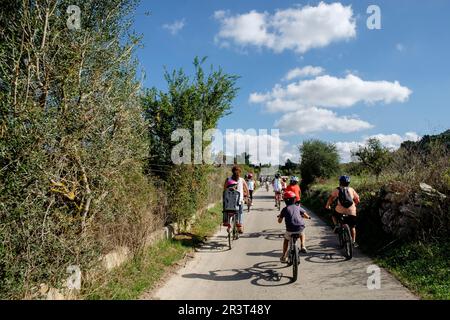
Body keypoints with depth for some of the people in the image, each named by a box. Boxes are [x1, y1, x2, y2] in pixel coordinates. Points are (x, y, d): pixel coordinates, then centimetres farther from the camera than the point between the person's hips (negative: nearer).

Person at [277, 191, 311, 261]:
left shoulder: (284, 209, 6)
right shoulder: (298, 207, 10)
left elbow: (279, 221, 9)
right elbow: (306, 216, 13)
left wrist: (280, 216, 31)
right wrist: (306, 217, 37)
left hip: (290, 229, -1)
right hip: (300, 228, 1)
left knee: (286, 240, 26)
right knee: (302, 233, 38)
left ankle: (284, 256, 25)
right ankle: (302, 246, 22)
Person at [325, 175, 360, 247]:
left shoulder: (337, 190, 5)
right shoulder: (351, 190, 12)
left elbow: (331, 198, 1)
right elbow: (357, 200, 13)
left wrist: (327, 205, 16)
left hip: (340, 210, -2)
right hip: (351, 211, 2)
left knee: (334, 215, 31)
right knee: (352, 227, 18)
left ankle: (336, 225, 8)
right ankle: (354, 241, 19)